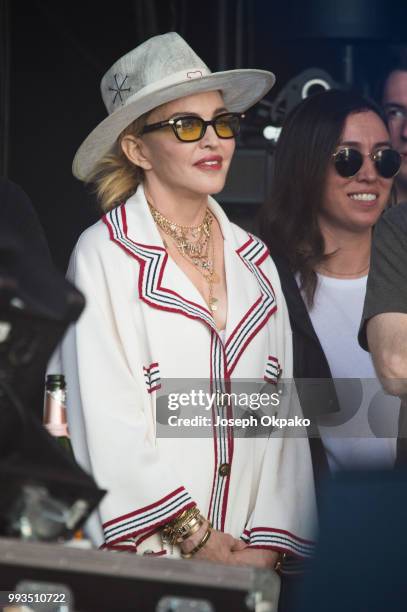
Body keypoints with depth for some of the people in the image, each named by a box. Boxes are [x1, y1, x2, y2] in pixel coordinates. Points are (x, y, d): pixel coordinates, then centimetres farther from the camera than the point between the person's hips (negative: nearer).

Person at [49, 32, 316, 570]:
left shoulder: (254, 259, 10)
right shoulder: (104, 257, -7)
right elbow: (108, 425, -13)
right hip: (139, 556, -4)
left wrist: (270, 542, -5)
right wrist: (196, 540, -14)